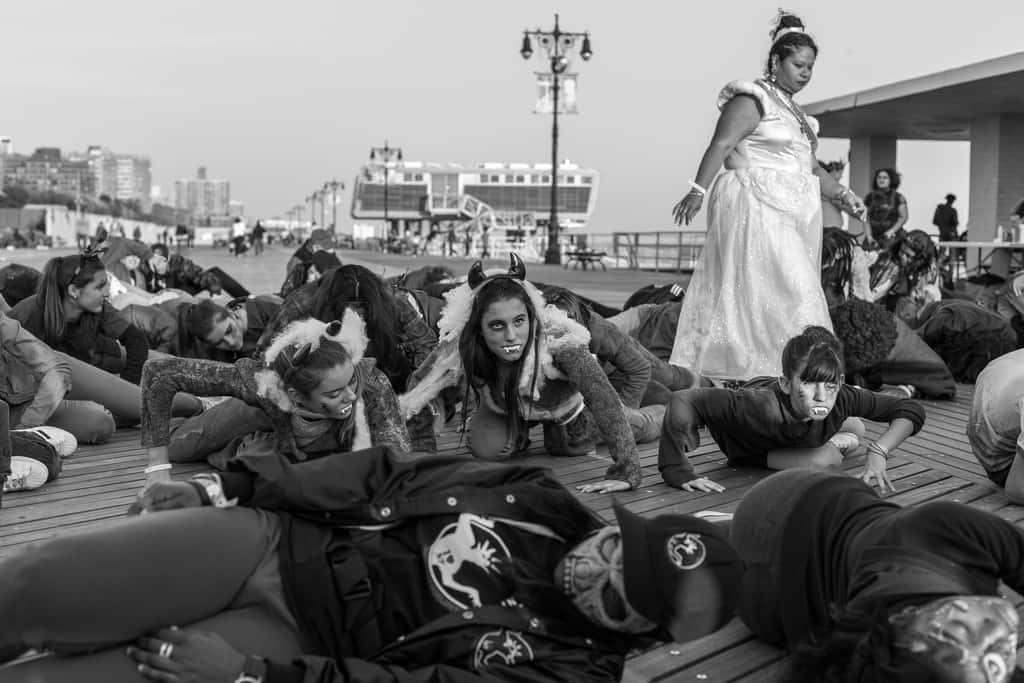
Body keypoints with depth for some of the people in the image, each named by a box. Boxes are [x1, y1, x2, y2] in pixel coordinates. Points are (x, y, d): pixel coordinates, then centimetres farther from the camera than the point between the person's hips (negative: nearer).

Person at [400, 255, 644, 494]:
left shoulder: (557, 338, -45)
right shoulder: (459, 345, -38)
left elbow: (603, 397, -47)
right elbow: (419, 386, -26)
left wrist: (627, 471, -53)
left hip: (562, 405, -1)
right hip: (503, 409, 1)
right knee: (488, 449, -17)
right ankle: (519, 432, 19)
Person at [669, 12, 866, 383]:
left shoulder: (794, 111, 21)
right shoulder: (752, 99, -6)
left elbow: (808, 165, 27)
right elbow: (721, 145, -17)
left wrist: (841, 193, 16)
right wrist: (698, 191, -27)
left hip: (790, 212, 9)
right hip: (756, 207, -9)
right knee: (786, 289, -13)